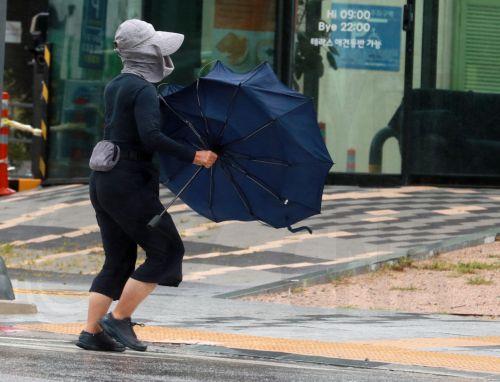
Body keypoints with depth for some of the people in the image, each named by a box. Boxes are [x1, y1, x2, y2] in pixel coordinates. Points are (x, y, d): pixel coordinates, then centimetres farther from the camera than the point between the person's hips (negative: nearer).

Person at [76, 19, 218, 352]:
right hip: (129, 183, -9)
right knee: (166, 250, 1)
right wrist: (193, 156, -24)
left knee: (118, 260, 13)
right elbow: (151, 136, -26)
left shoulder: (114, 86, 14)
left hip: (102, 180, 9)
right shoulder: (144, 90, -14)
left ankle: (92, 331, 8)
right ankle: (119, 319, -2)